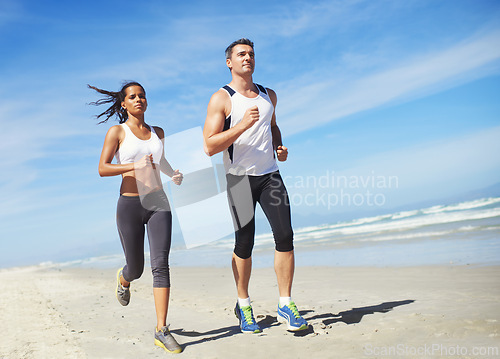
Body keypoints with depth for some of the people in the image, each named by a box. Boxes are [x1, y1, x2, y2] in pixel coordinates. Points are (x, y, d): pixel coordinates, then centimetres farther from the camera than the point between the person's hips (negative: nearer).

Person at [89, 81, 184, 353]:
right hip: (130, 205, -2)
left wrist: (173, 174, 12)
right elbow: (102, 169, -7)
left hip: (158, 202, 3)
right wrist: (134, 166, -22)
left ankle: (162, 331, -7)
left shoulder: (158, 133, 13)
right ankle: (123, 279, 48)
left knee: (160, 264, -10)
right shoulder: (117, 131, 0)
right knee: (136, 269, 9)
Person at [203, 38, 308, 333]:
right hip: (240, 177, -4)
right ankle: (244, 306, 21)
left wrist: (279, 147, 10)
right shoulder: (221, 99, -4)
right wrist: (242, 124, -24)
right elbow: (210, 146, -13)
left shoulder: (269, 95, 14)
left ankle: (286, 305, 6)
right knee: (244, 243, 0)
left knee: (285, 236, -6)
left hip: (270, 174, 4)